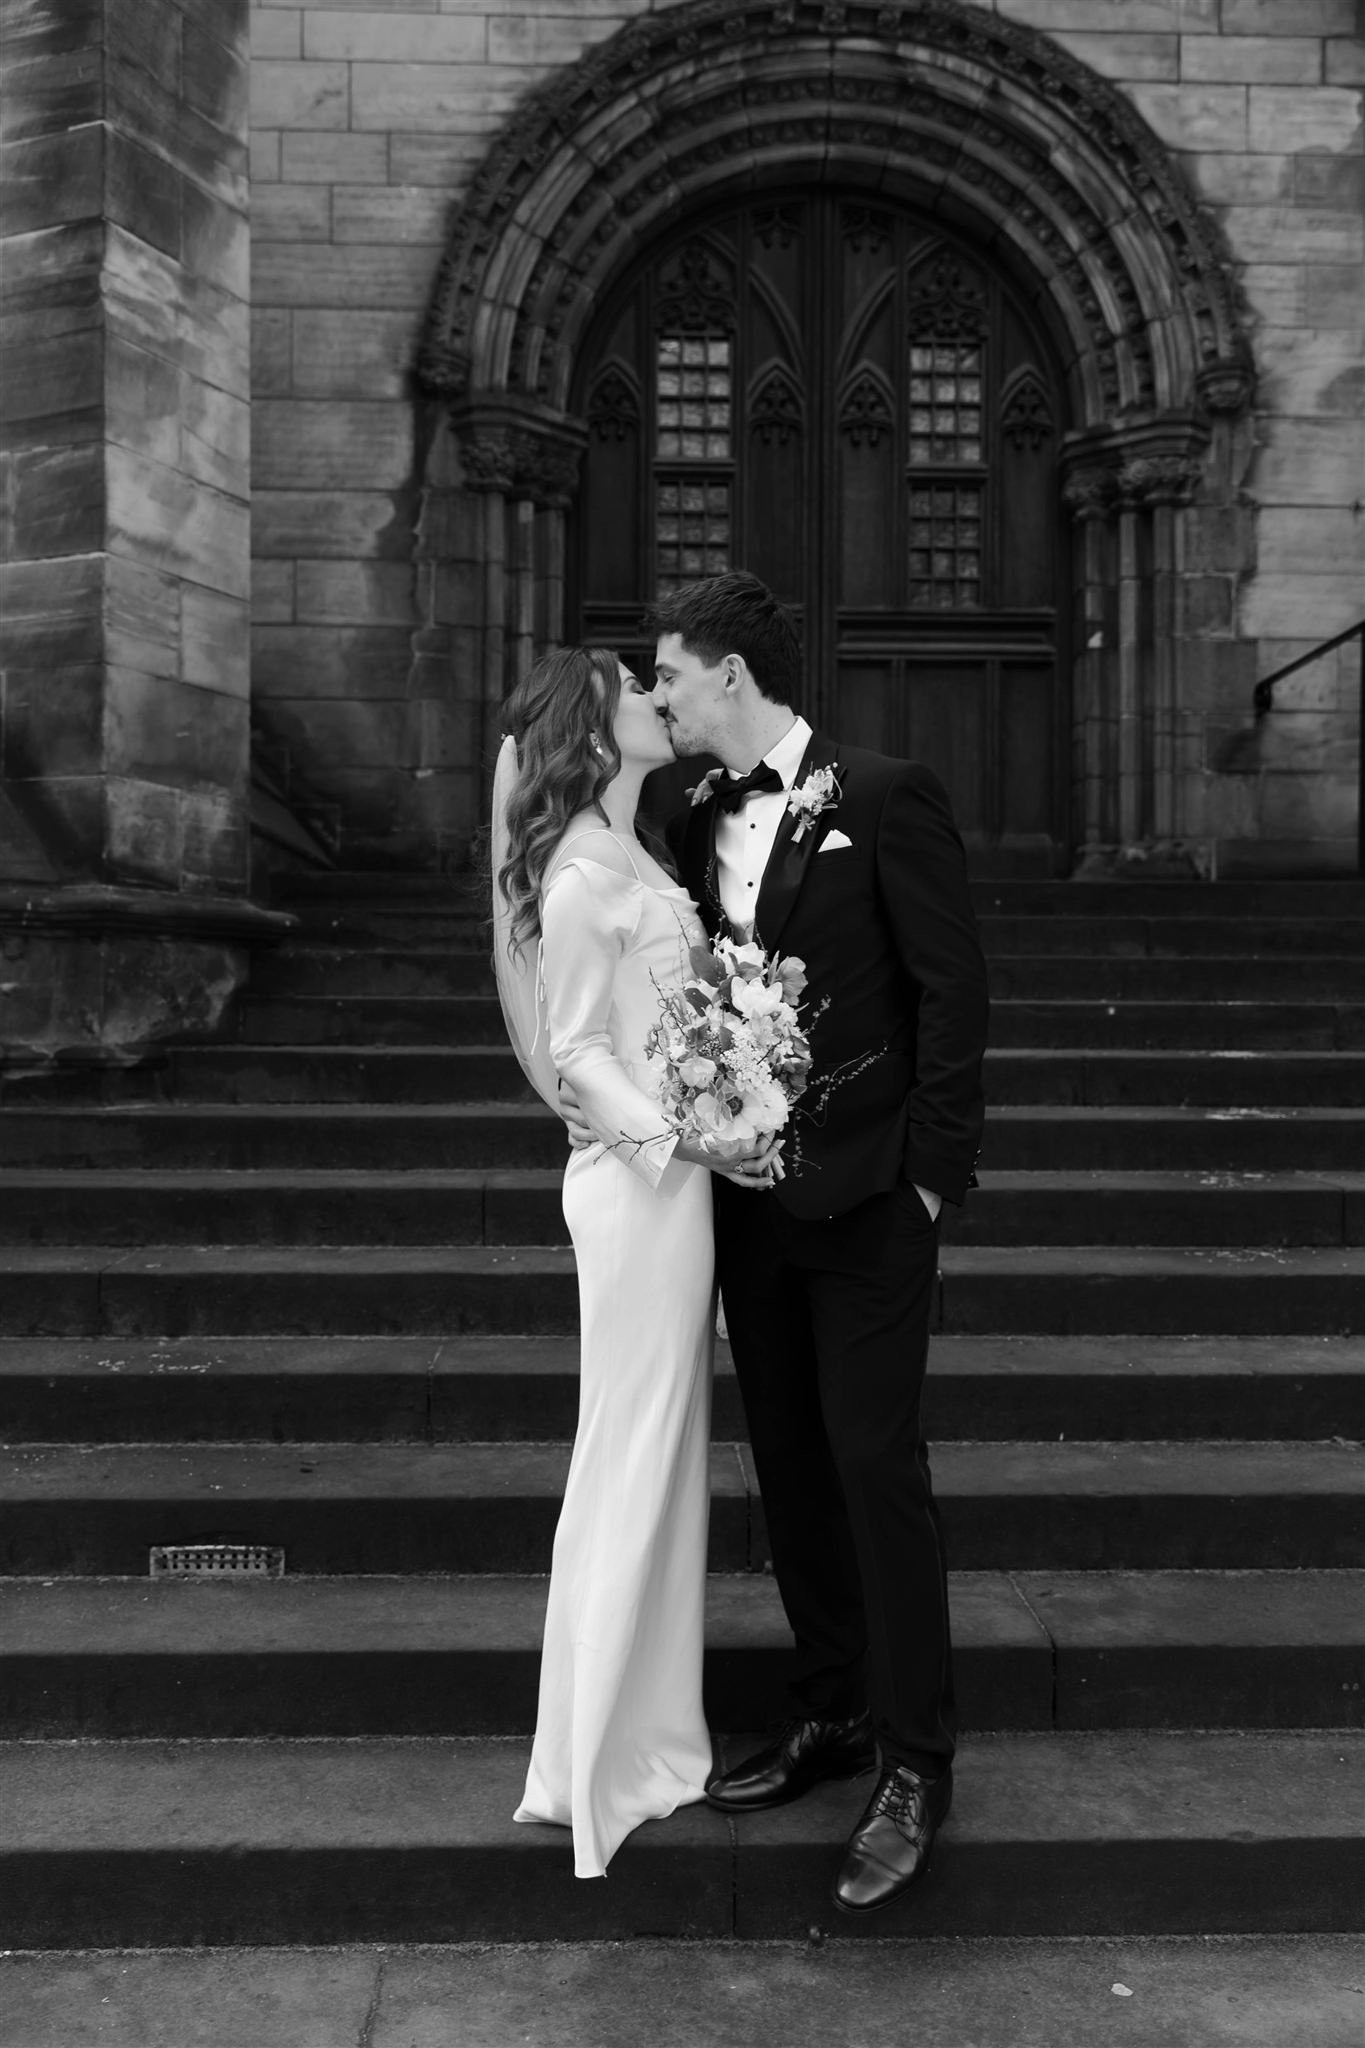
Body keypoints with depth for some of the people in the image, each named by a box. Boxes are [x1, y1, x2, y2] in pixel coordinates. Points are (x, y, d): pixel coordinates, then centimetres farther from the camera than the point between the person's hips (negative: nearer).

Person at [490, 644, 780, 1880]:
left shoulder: (630, 857, 13)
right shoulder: (583, 877, -15)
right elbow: (578, 1051, -16)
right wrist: (685, 1136, -24)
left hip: (675, 1177, 9)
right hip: (637, 1186, -9)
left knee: (663, 1450, 16)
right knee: (631, 1456, 0)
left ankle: (647, 1722, 31)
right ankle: (595, 1767, 16)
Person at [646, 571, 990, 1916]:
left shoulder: (885, 799, -8)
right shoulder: (701, 824, 10)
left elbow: (952, 988, -10)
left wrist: (934, 1173, -13)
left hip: (864, 1201, -6)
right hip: (750, 1198, 7)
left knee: (875, 1467, -2)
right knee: (791, 1467, 14)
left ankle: (914, 1767, 12)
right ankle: (830, 1715, 30)